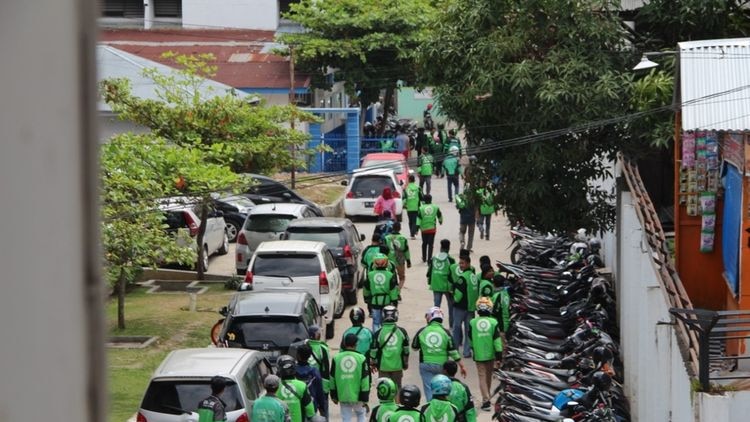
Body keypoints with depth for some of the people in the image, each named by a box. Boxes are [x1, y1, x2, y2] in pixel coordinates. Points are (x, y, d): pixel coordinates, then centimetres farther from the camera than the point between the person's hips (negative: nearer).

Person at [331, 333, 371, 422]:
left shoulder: (336, 358, -4)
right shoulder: (361, 359, -9)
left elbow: (332, 379, 2)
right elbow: (365, 381, -8)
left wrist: (333, 396, 12)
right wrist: (365, 398, -2)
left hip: (343, 396, 1)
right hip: (357, 395, -1)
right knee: (361, 414, 21)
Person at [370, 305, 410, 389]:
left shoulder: (378, 333, -11)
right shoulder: (402, 332, -4)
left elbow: (374, 350, -5)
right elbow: (406, 349, 5)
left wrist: (373, 363, 11)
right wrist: (406, 363, 20)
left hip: (383, 366, -2)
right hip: (398, 365, 2)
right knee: (397, 387, 14)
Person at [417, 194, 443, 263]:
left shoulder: (421, 208, -7)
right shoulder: (435, 207, -1)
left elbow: (418, 218, -10)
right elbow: (439, 215, 14)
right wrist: (440, 221, 35)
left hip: (424, 229, 0)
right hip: (432, 228, 0)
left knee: (424, 243, 17)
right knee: (430, 244, 1)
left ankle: (424, 258, 28)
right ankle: (429, 259, -6)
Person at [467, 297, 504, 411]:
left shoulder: (473, 323, -10)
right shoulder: (493, 323, -11)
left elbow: (470, 339, 4)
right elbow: (497, 341, -10)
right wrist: (499, 356, -4)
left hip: (478, 355, -1)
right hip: (491, 355, 1)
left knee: (482, 377, 2)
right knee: (489, 376, 19)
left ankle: (486, 400, -10)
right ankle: (487, 397, 34)